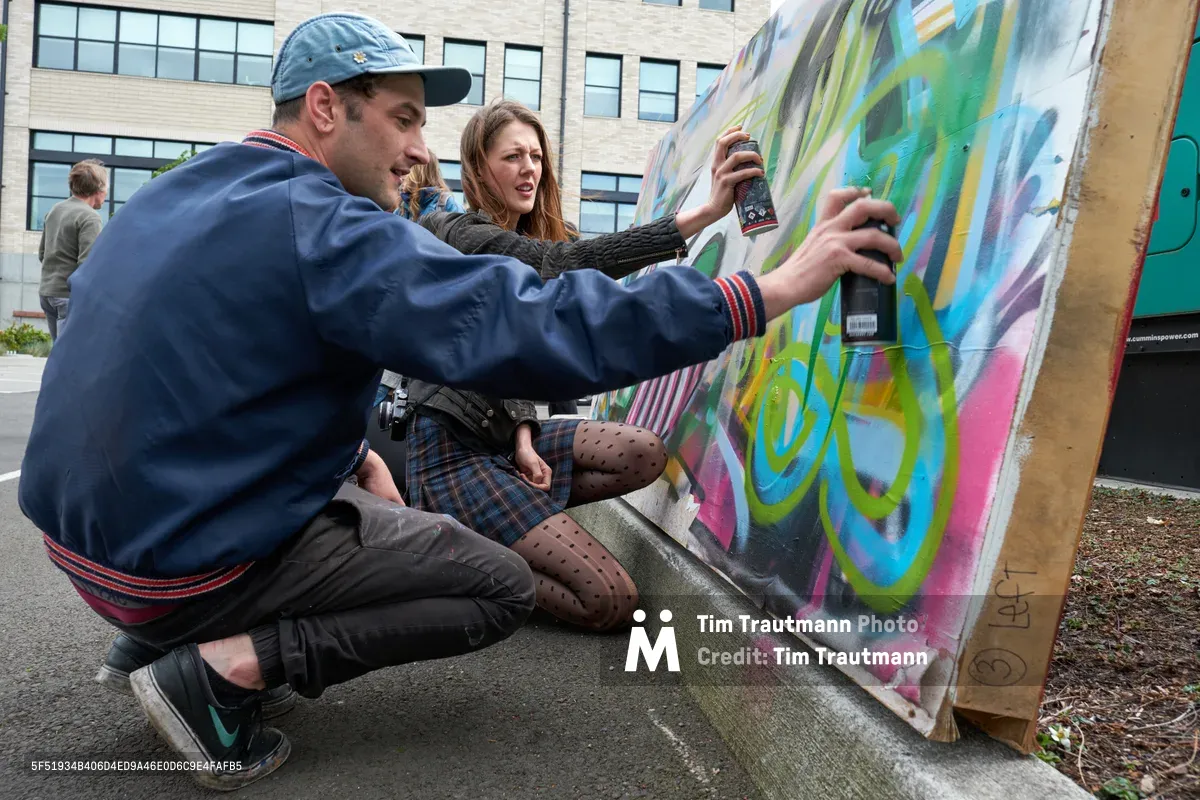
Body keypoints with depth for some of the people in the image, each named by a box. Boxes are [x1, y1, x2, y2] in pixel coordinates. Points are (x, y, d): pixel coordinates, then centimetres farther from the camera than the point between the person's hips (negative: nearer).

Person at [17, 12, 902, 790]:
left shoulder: (170, 197, 6)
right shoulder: (323, 230, -22)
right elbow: (532, 325, -31)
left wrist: (349, 448, 8)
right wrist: (774, 290, -28)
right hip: (192, 567, -8)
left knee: (356, 474, 29)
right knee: (505, 588, 1)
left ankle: (159, 630, 16)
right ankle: (225, 664, -8)